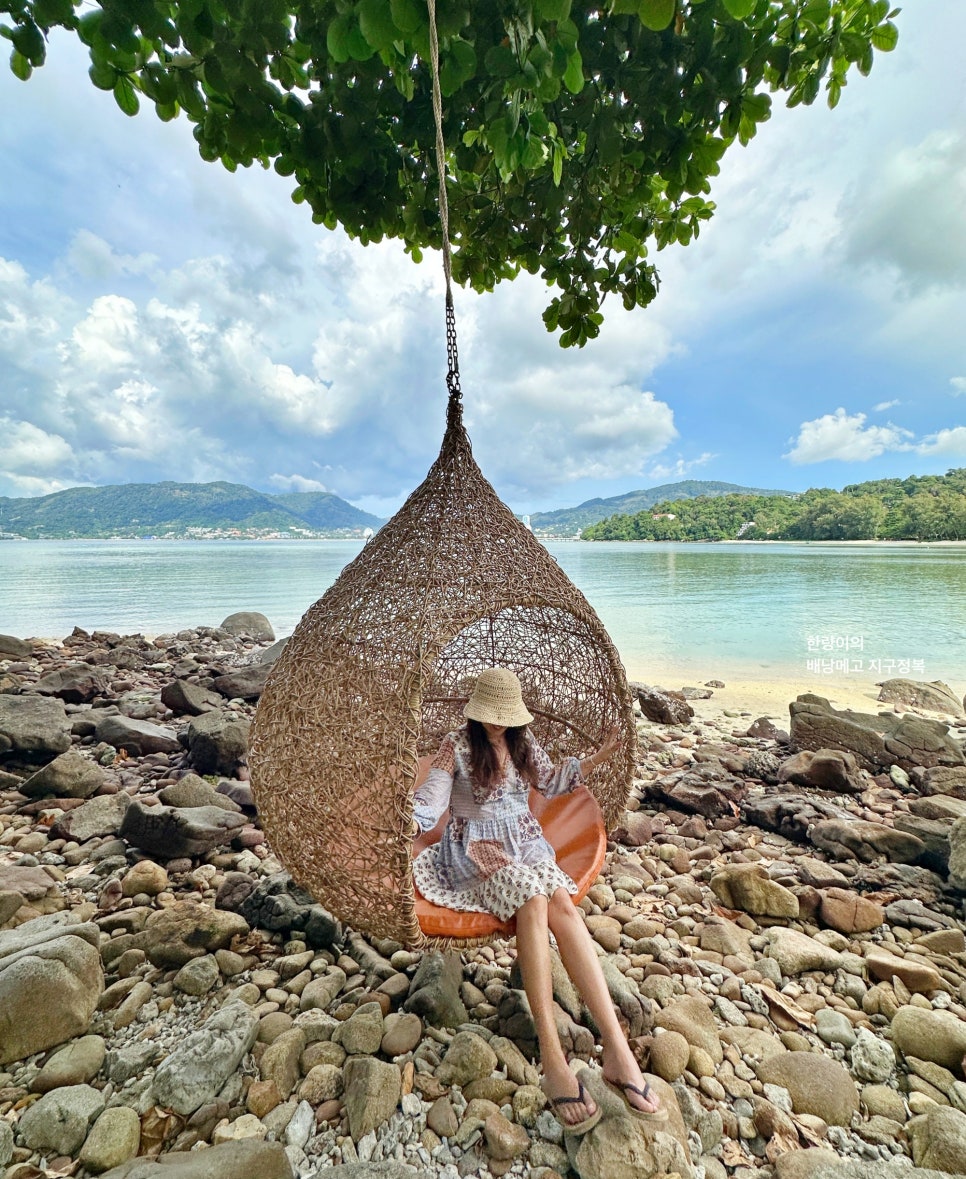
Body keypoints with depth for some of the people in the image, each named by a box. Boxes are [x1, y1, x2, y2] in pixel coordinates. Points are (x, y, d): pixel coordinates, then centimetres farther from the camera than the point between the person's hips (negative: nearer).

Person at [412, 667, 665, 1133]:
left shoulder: (523, 742, 7)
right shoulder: (457, 746, -8)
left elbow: (551, 782, 21)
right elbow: (428, 804, -13)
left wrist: (601, 755, 15)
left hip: (526, 840, 4)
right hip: (478, 849, -4)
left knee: (562, 903, -27)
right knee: (532, 898, -33)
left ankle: (616, 1046, -30)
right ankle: (552, 1056, -31)